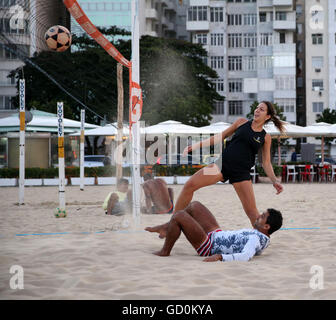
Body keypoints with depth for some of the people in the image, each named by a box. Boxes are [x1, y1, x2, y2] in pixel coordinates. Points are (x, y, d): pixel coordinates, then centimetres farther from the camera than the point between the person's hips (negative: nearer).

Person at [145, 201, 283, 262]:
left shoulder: (256, 239, -30)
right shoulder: (263, 237, 0)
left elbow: (245, 256, -47)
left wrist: (219, 256, -55)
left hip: (209, 247, -10)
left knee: (178, 216, -14)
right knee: (194, 205, 18)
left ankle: (164, 252, 5)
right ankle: (167, 228, 33)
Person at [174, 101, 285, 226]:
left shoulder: (265, 137, 7)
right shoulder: (242, 122, 11)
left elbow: (266, 163, 10)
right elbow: (222, 136, 17)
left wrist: (274, 181, -4)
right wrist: (197, 145, 13)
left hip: (241, 173, -1)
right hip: (223, 163, 2)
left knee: (251, 211, -9)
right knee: (189, 185, -11)